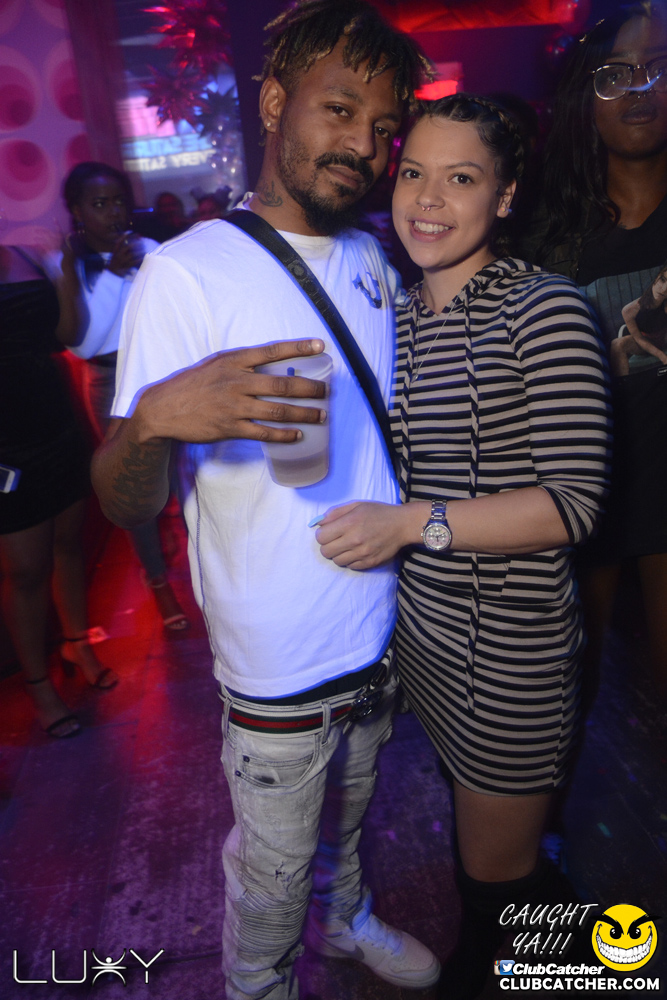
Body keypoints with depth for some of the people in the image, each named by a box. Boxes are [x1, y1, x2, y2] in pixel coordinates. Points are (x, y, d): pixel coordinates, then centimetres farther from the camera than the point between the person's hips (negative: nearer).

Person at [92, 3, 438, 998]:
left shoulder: (376, 262, 4)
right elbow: (125, 503, -20)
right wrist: (156, 418, -40)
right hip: (279, 659, -5)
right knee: (274, 866, 17)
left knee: (346, 813, 29)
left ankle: (346, 920, 58)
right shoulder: (187, 272, -17)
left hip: (381, 626, 6)